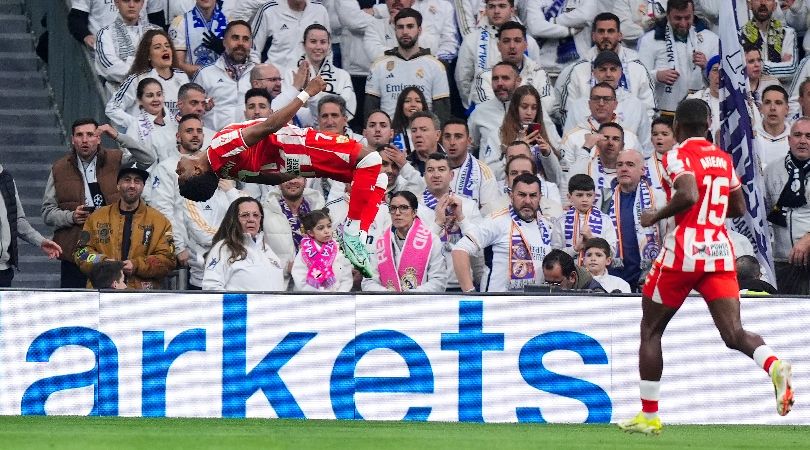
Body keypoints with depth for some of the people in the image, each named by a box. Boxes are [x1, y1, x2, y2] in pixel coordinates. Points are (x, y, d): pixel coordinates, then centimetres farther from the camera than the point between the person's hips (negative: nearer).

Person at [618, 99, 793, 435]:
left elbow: (688, 196, -22)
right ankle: (773, 365, -38)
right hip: (721, 254, 5)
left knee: (650, 331, 12)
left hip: (683, 254, -5)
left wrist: (655, 216, -7)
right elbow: (739, 208, 20)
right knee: (735, 335, -5)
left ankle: (648, 416, 15)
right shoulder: (724, 159, 14)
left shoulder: (678, 156, -5)